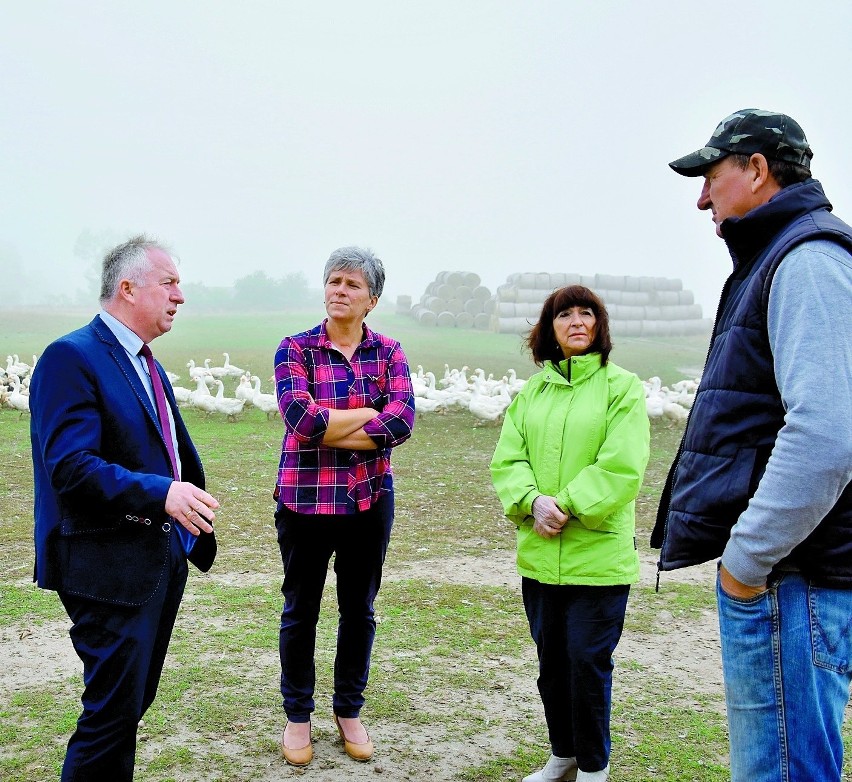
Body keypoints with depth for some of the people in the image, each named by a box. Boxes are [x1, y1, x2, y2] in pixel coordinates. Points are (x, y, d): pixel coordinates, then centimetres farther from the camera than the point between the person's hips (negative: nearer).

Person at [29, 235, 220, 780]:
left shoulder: (145, 364, 15)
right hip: (109, 566, -9)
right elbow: (71, 467, -25)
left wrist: (191, 508, 9)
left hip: (162, 559, 9)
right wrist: (162, 492, -34)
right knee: (115, 710, -3)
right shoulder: (71, 358, -14)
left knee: (135, 700, 18)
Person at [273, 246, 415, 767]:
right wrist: (372, 412, -16)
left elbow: (402, 422, -14)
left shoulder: (389, 352, 2)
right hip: (305, 499, -2)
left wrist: (327, 430, -17)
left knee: (359, 610, 14)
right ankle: (298, 715, 29)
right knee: (301, 611, 11)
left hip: (370, 500, 2)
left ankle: (350, 712, 32)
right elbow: (299, 417, -21)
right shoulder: (295, 348, -4)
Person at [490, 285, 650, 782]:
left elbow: (622, 468, -14)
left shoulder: (622, 387, -5)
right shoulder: (531, 392, 10)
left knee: (588, 663, 2)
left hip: (599, 554, -5)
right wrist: (533, 500, -15)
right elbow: (507, 461, 3)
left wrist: (568, 507, -18)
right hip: (539, 555, 5)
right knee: (551, 661, 16)